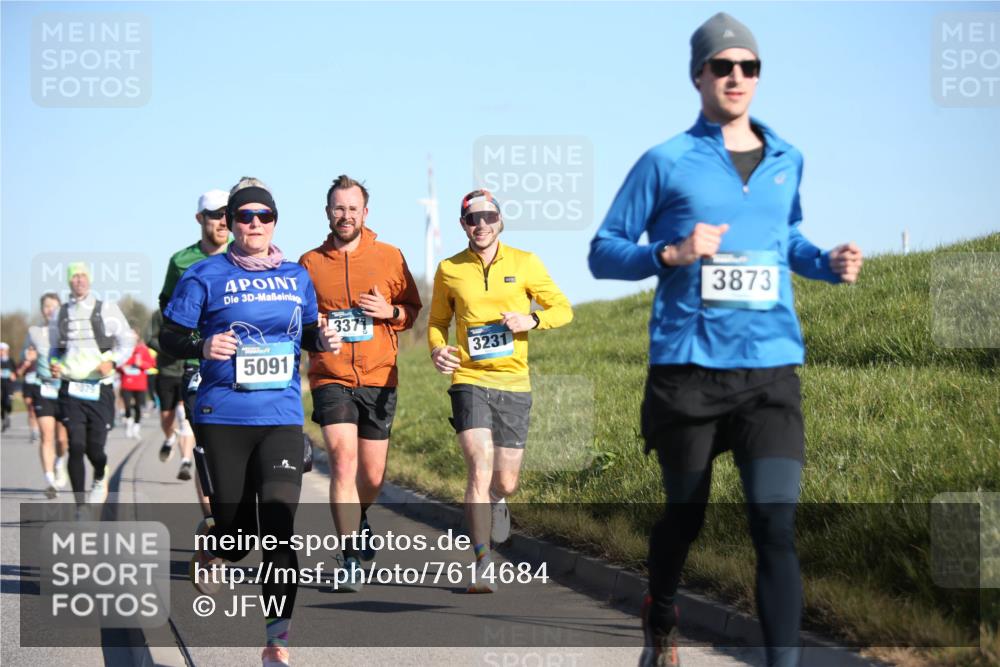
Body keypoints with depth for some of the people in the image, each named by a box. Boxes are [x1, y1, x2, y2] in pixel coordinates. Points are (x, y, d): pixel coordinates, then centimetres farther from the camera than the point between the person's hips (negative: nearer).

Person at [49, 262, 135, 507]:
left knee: (95, 448, -2)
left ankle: (100, 478, 35)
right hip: (70, 389, 1)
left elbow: (127, 341, 5)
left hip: (100, 390, -1)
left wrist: (112, 361, -12)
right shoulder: (60, 314, 10)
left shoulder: (107, 309, 3)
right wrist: (53, 364, 1)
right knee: (76, 447, -10)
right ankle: (80, 506, -3)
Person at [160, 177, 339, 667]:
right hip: (224, 416, -2)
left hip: (282, 417, 2)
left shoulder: (297, 277, 11)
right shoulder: (206, 275, -1)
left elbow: (308, 331, 23)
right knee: (236, 525, 3)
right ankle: (208, 553, 43)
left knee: (279, 520, -13)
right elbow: (169, 336, 1)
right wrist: (202, 347, -19)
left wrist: (322, 339, 0)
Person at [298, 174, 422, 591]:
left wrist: (391, 311, -10)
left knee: (372, 475, 8)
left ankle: (359, 520, 43)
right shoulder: (310, 263, 4)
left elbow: (413, 309, 11)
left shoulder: (390, 257, 4)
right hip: (331, 379, -1)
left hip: (379, 380, 1)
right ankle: (351, 559, -16)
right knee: (343, 458, -19)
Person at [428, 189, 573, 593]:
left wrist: (532, 320, -13)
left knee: (505, 482, 7)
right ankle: (482, 566, -13)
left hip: (514, 382, 1)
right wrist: (437, 350, -6)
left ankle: (496, 501, 46)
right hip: (469, 381, -1)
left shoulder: (524, 264, 3)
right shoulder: (449, 270, 4)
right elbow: (437, 321, 16)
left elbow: (563, 309, 7)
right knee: (480, 471, -18)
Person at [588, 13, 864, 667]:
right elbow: (603, 253, 4)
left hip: (770, 370, 2)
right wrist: (670, 254, -15)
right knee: (685, 515, 12)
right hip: (687, 368, -2)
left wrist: (827, 261, 9)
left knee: (776, 525, -12)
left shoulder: (787, 160, 12)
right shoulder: (666, 163, 1)